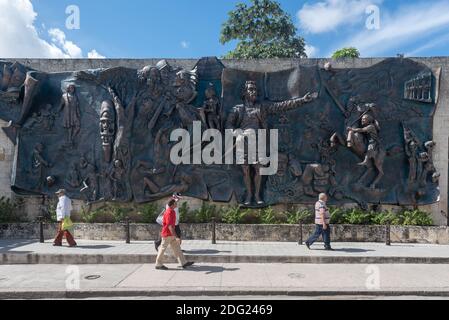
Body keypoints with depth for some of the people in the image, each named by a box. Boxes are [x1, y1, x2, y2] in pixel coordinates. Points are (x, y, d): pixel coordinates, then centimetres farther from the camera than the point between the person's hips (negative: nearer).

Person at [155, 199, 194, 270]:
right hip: (167, 234, -9)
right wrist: (176, 237, -32)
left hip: (171, 234, 9)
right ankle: (159, 265, 17)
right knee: (163, 248, 4)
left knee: (177, 248, 8)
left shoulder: (172, 211, 9)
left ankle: (184, 263, 11)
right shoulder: (169, 213, -23)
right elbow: (170, 226, -29)